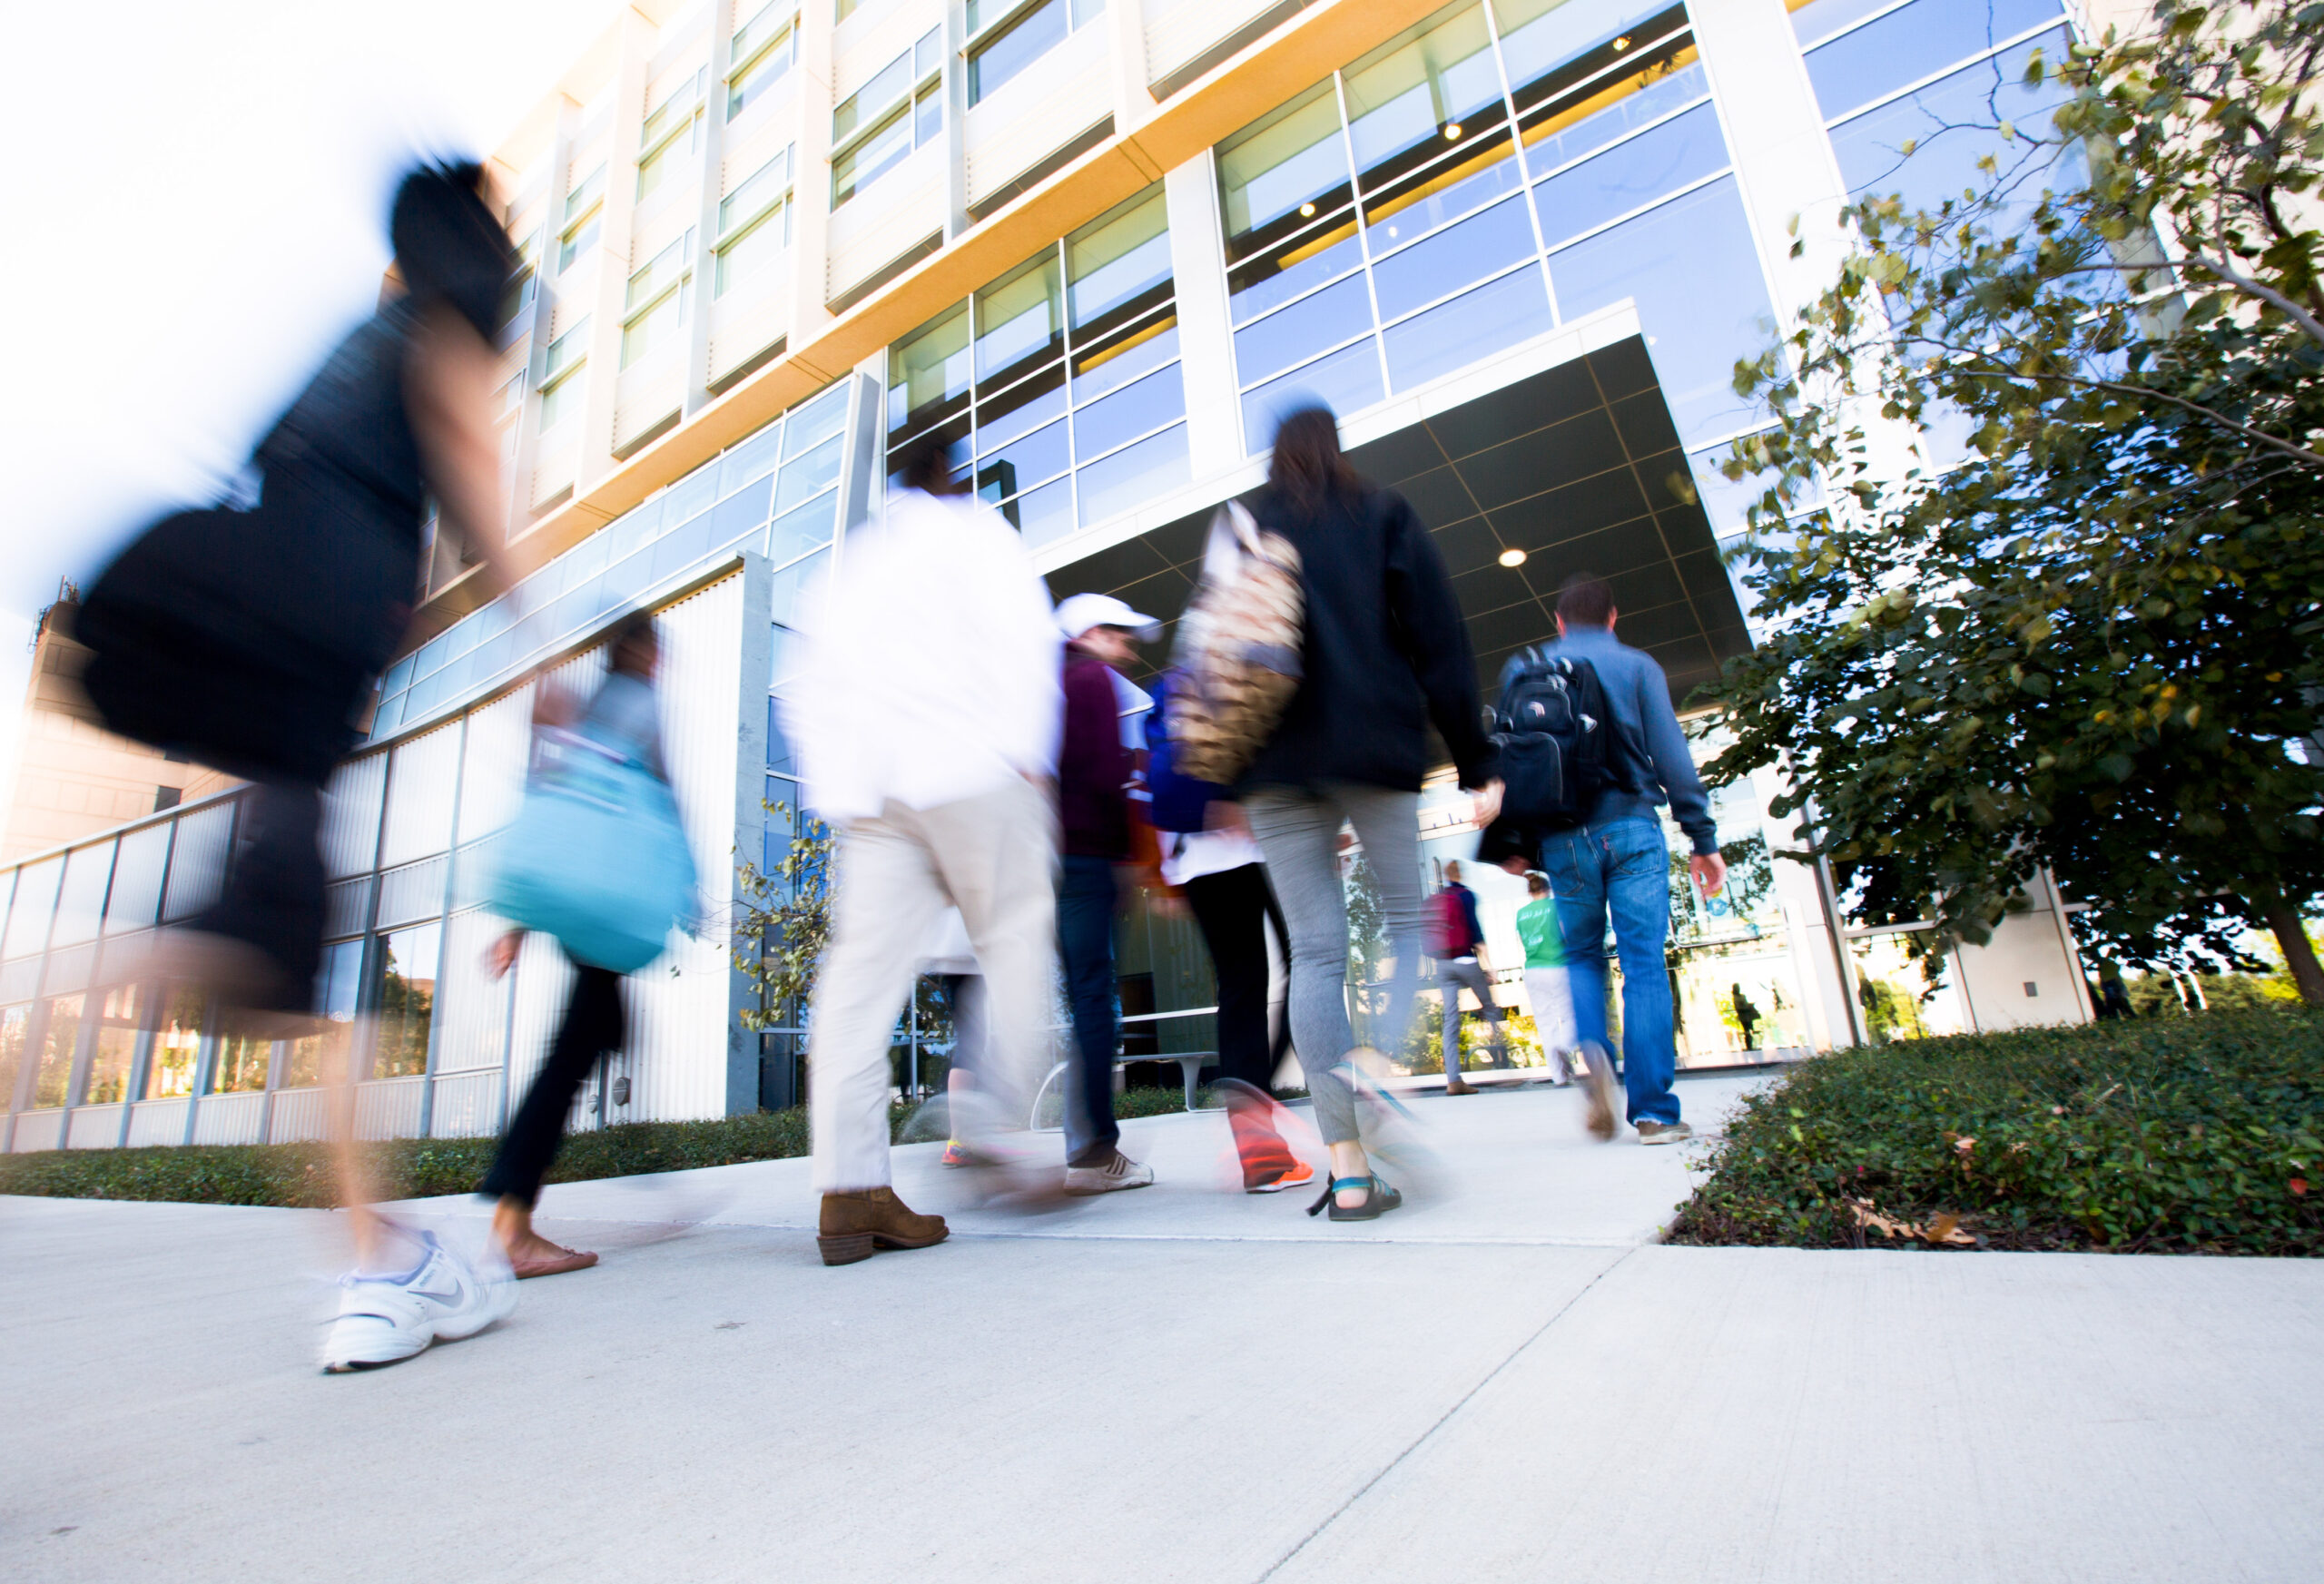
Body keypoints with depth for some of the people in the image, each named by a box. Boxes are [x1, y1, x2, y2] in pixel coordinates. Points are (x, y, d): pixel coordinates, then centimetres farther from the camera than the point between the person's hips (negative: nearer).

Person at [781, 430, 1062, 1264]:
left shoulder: (854, 561, 30)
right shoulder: (974, 529, 14)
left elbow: (811, 686, 22)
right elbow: (1021, 638, -3)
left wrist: (833, 785, 19)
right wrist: (1028, 754, -5)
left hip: (867, 788, 5)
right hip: (971, 771, -5)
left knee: (862, 974, -3)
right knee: (1016, 944, -1)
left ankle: (850, 1189, -5)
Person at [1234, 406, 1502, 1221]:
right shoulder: (1384, 517, 12)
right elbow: (1439, 644, 4)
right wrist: (1476, 765, 4)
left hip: (1275, 764, 2)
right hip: (1376, 752, -1)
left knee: (1314, 953, 1)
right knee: (1411, 922, 11)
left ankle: (1348, 1170, -2)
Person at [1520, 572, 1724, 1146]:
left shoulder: (1523, 670, 11)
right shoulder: (1637, 666, 7)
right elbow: (1672, 756, 0)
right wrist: (1704, 839, 3)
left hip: (1563, 836, 2)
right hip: (1631, 828, -1)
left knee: (1581, 956, 16)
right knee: (1645, 965, 0)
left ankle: (1593, 1054, -9)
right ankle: (1655, 1112, 1)